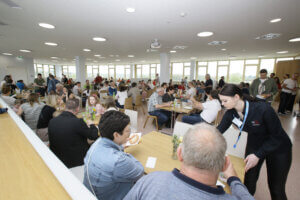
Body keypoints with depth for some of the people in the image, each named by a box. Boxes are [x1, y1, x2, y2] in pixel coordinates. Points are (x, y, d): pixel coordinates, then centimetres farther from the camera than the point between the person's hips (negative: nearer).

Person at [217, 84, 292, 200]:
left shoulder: (263, 109, -32)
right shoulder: (230, 112, -19)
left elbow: (277, 136, -22)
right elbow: (219, 130, -11)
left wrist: (258, 155, -25)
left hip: (278, 149, -3)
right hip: (254, 145, 4)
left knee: (276, 189, 7)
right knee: (249, 182, 9)